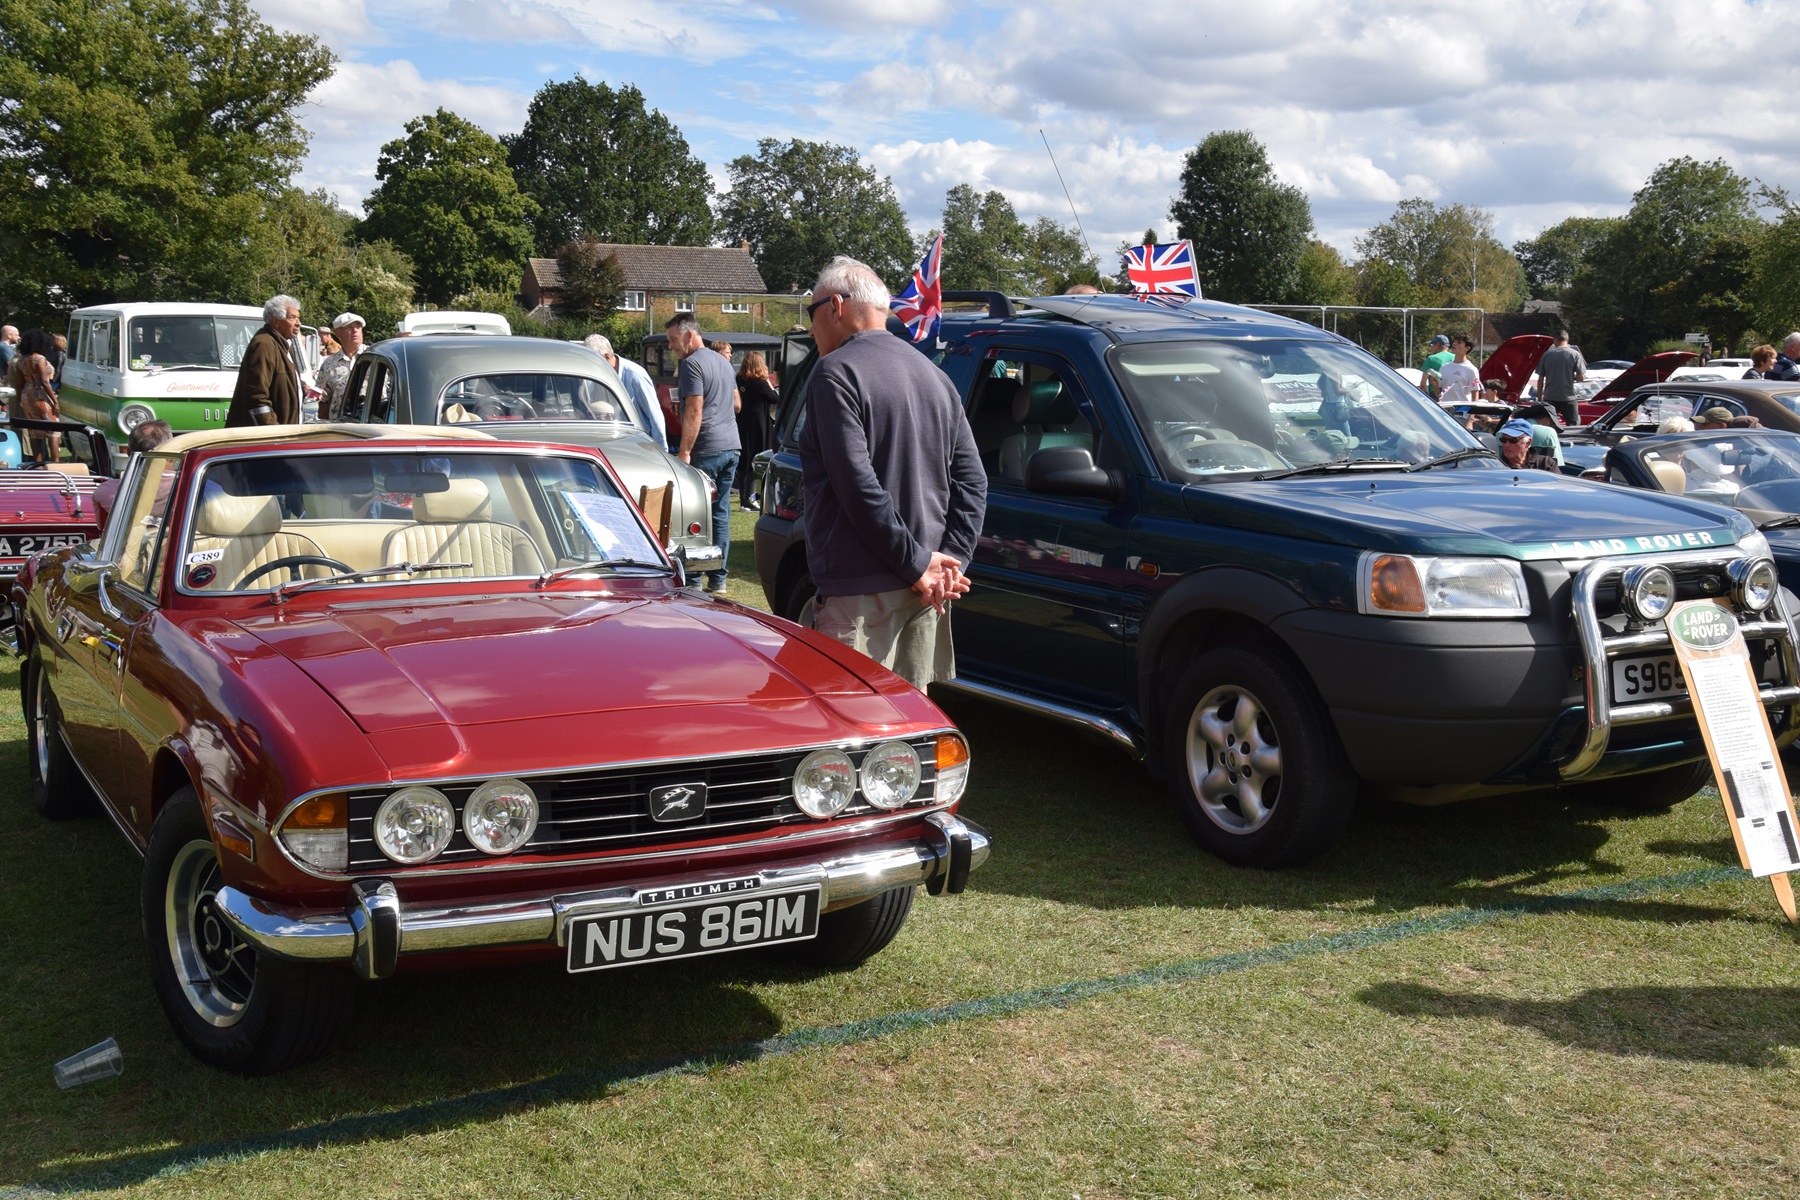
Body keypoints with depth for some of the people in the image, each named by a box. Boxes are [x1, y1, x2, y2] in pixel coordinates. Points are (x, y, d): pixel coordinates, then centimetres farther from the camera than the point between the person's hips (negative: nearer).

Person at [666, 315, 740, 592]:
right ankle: (718, 579, 13)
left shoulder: (692, 364, -11)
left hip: (706, 449, -8)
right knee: (721, 513, 10)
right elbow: (737, 403, 24)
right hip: (731, 446, 8)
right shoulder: (722, 361, 16)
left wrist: (684, 451, -17)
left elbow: (694, 410, -18)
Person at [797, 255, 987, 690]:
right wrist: (948, 562, 2)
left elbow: (859, 486, -18)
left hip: (860, 594, -8)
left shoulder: (837, 372, -8)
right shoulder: (934, 376, 16)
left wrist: (918, 564, -14)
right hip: (923, 595, 8)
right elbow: (972, 482, 11)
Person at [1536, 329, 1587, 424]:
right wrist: (1571, 377, 15)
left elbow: (1540, 379, 5)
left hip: (1549, 398, 2)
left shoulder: (1546, 355, 3)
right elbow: (1581, 377, -7)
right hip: (1568, 397, -2)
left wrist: (1539, 398, 12)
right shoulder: (1574, 354, -3)